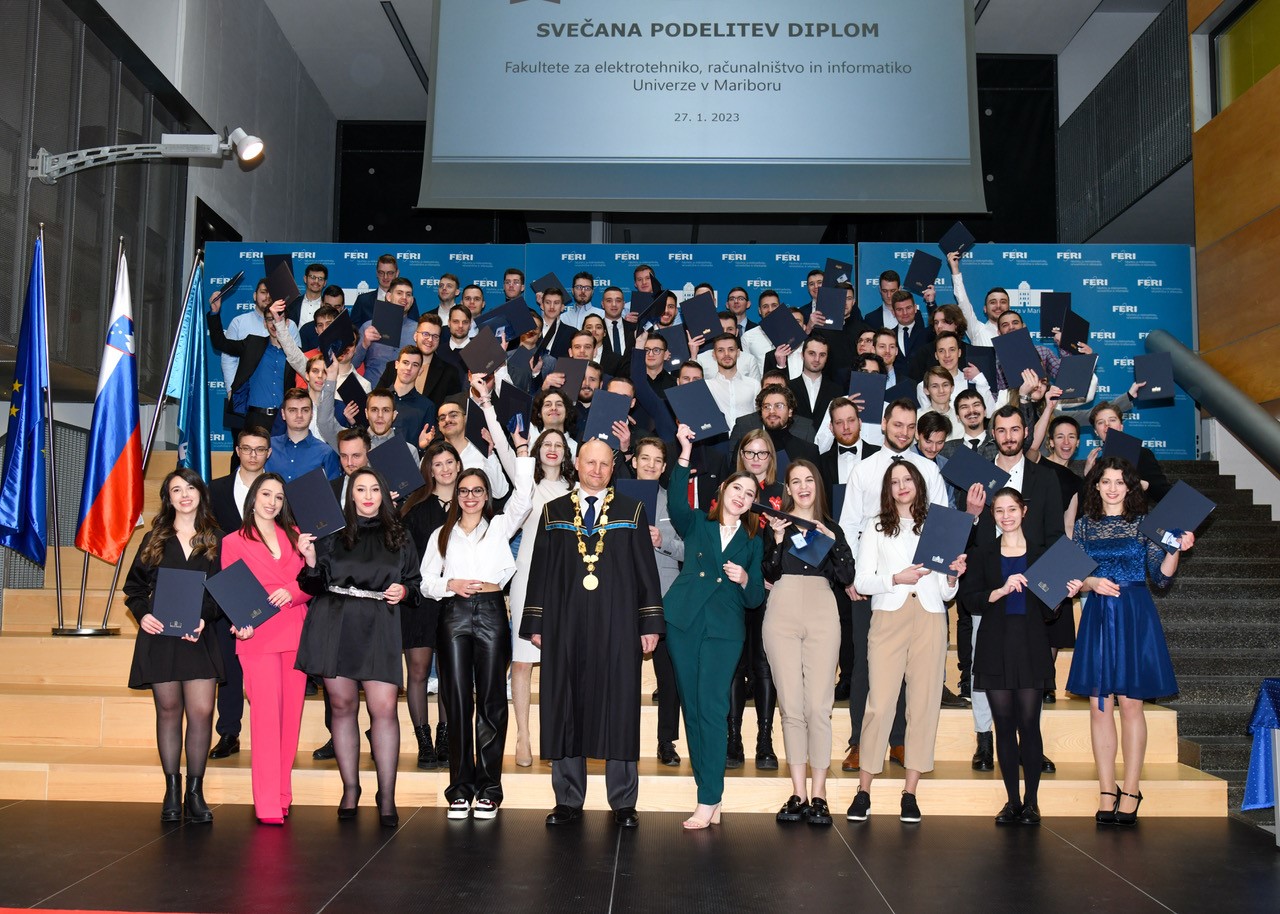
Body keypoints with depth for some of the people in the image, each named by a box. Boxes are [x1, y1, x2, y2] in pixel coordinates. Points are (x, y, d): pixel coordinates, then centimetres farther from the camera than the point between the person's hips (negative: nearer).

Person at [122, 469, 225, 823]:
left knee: (201, 711, -8)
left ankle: (195, 791, 3)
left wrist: (204, 617, -11)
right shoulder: (154, 539, 11)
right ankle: (172, 790, 15)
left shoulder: (215, 540, 7)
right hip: (159, 635, 1)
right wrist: (142, 614, -7)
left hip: (199, 637, -1)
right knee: (168, 710, 6)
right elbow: (134, 586, 12)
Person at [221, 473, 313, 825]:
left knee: (291, 715, 4)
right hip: (259, 638, -3)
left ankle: (283, 794, 14)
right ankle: (268, 805, -6)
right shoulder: (233, 542, 7)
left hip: (295, 634, 4)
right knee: (266, 715, -9)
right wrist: (240, 623, -13)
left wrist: (292, 592, -10)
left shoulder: (294, 534, 15)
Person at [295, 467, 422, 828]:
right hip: (335, 626, 1)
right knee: (342, 705, 5)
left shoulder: (399, 537, 11)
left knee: (384, 708, -8)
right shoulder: (332, 534, 9)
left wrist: (403, 591, -5)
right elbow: (316, 586, 7)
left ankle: (387, 796, 0)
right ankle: (350, 789, 18)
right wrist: (310, 561, -12)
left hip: (379, 629, 0)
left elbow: (414, 582, 16)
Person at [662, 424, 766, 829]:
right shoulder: (696, 524, 10)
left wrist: (745, 579, -14)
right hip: (683, 621, 1)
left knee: (712, 708, -10)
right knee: (691, 707, 4)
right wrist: (685, 453, -21)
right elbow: (675, 501, -13)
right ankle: (709, 793, 14)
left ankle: (709, 801, -7)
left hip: (724, 628, -1)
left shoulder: (754, 542, 12)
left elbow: (757, 597, 8)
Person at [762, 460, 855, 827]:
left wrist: (832, 542, -6)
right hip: (783, 611, 0)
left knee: (818, 705, -5)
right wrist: (777, 539, -11)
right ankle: (798, 794, 7)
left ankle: (818, 793, 1)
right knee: (790, 704, 0)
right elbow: (769, 574, 1)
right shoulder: (777, 523, 11)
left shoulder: (831, 527, 16)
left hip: (822, 613, 1)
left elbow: (846, 577, 6)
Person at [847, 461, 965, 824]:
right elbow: (861, 581, 4)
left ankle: (910, 794, 5)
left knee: (924, 704, -1)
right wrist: (895, 578, -11)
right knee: (880, 703, -8)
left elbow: (947, 594, 15)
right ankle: (864, 791, -2)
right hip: (888, 618, -2)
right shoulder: (876, 526, 13)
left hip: (929, 620, 2)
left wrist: (952, 577, -6)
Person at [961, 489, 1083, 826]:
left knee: (1029, 724, -4)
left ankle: (1031, 801, 4)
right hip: (995, 647, 1)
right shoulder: (983, 553, 11)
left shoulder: (1041, 553, 10)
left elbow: (1048, 611, 10)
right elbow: (969, 599, 0)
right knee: (1004, 725, 1)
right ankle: (1012, 800, 9)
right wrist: (1001, 590, -14)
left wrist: (1065, 594, -9)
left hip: (1031, 646, -1)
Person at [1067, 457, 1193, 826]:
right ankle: (1107, 792, 8)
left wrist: (1176, 550, -13)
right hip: (1098, 615, 2)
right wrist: (1091, 582, -11)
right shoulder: (1084, 525, 9)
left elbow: (1161, 577, 2)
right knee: (1099, 705, 1)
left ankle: (1131, 792, 6)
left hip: (1135, 615, -2)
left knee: (1130, 703, -2)